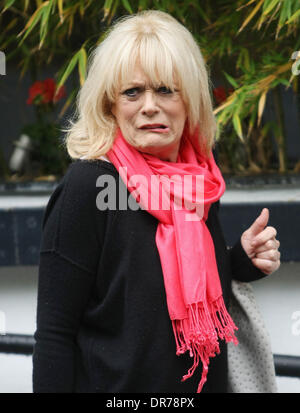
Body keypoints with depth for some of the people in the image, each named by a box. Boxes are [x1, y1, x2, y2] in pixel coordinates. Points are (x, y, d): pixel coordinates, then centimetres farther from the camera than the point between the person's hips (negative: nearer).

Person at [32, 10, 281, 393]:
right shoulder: (87, 186, -19)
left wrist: (244, 259, -3)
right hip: (115, 384, -6)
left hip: (208, 381, 6)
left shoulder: (202, 176, -1)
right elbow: (54, 332, -18)